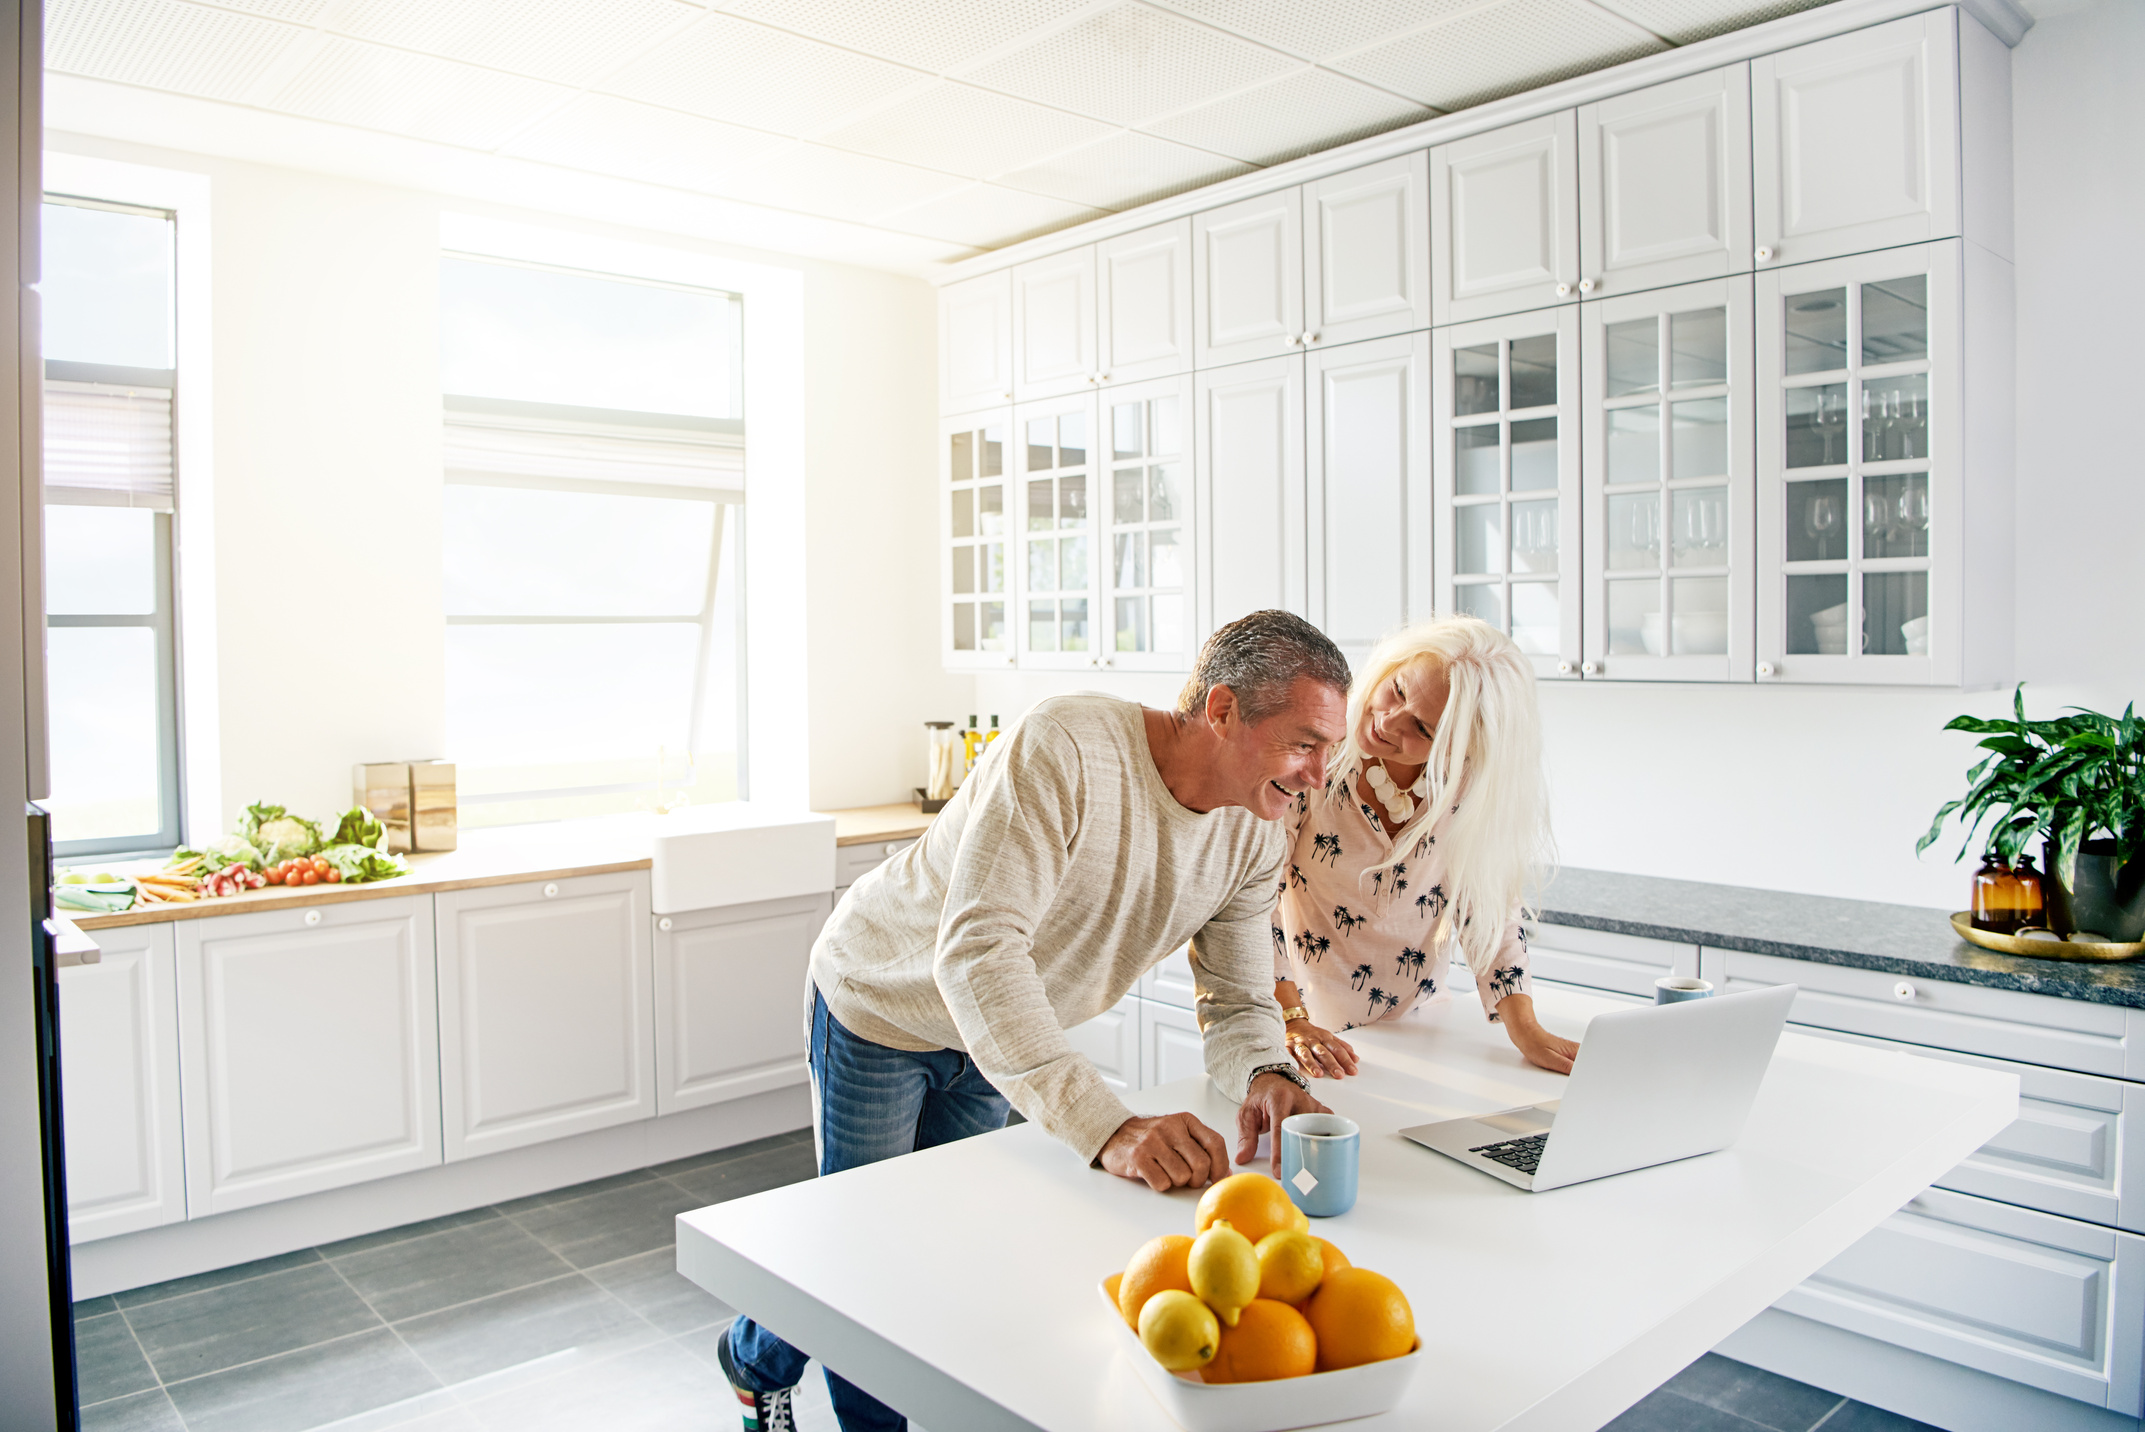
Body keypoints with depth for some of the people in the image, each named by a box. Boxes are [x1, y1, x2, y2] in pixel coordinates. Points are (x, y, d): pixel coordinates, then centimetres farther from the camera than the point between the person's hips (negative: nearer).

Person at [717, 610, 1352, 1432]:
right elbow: (976, 951, -46)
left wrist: (1267, 1077, -36)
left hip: (996, 1033, 6)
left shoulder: (1257, 837, -16)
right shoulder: (1063, 748, -39)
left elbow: (1238, 1002, -12)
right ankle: (758, 1356, 43)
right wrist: (1107, 1128, -53)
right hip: (880, 1002, -6)